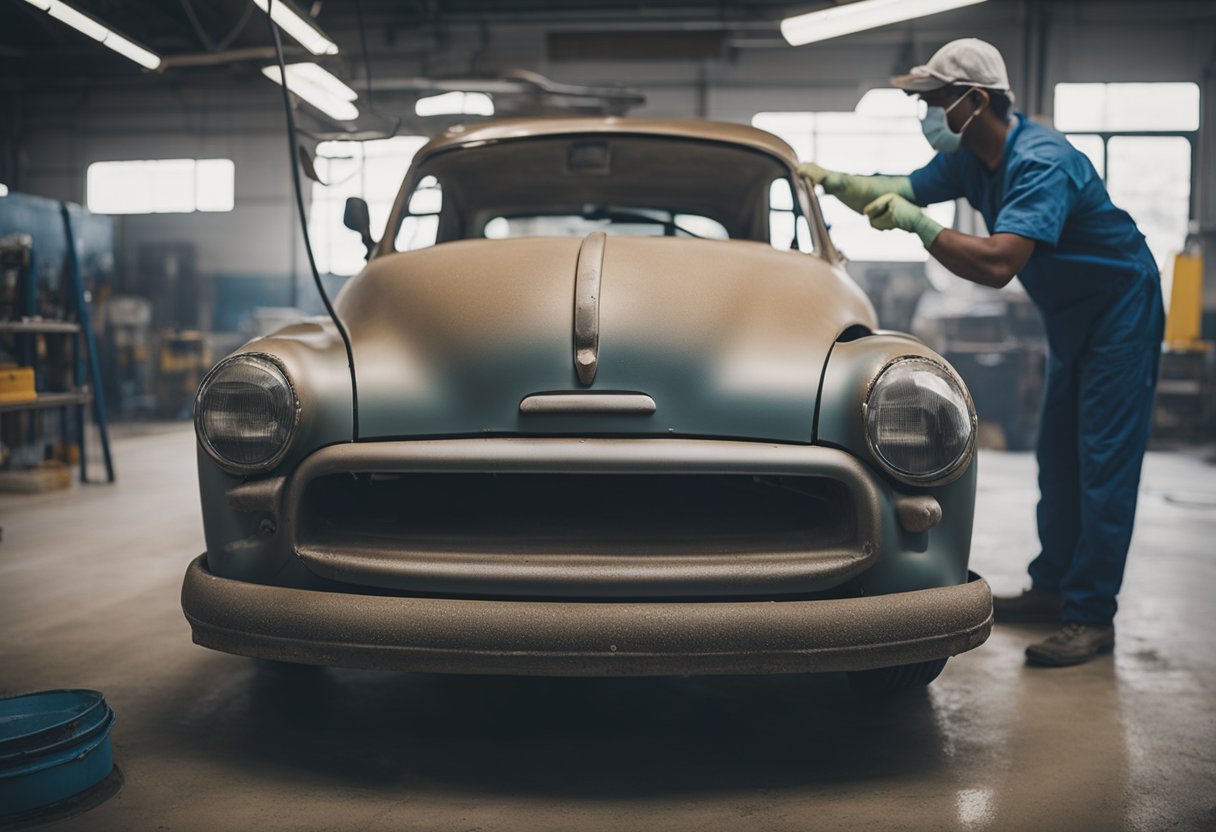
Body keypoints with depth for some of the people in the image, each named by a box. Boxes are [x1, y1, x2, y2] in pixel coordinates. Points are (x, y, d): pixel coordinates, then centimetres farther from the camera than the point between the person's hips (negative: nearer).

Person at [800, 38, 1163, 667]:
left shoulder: (1042, 163, -31)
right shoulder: (971, 157, -2)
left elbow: (996, 265, -43)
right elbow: (899, 192, 5)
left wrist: (915, 223, -37)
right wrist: (832, 182, -11)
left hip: (1120, 313, -9)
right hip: (1070, 319, 9)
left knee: (1104, 465, -8)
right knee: (1059, 458, 12)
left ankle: (1091, 617, -3)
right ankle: (1052, 588, 23)